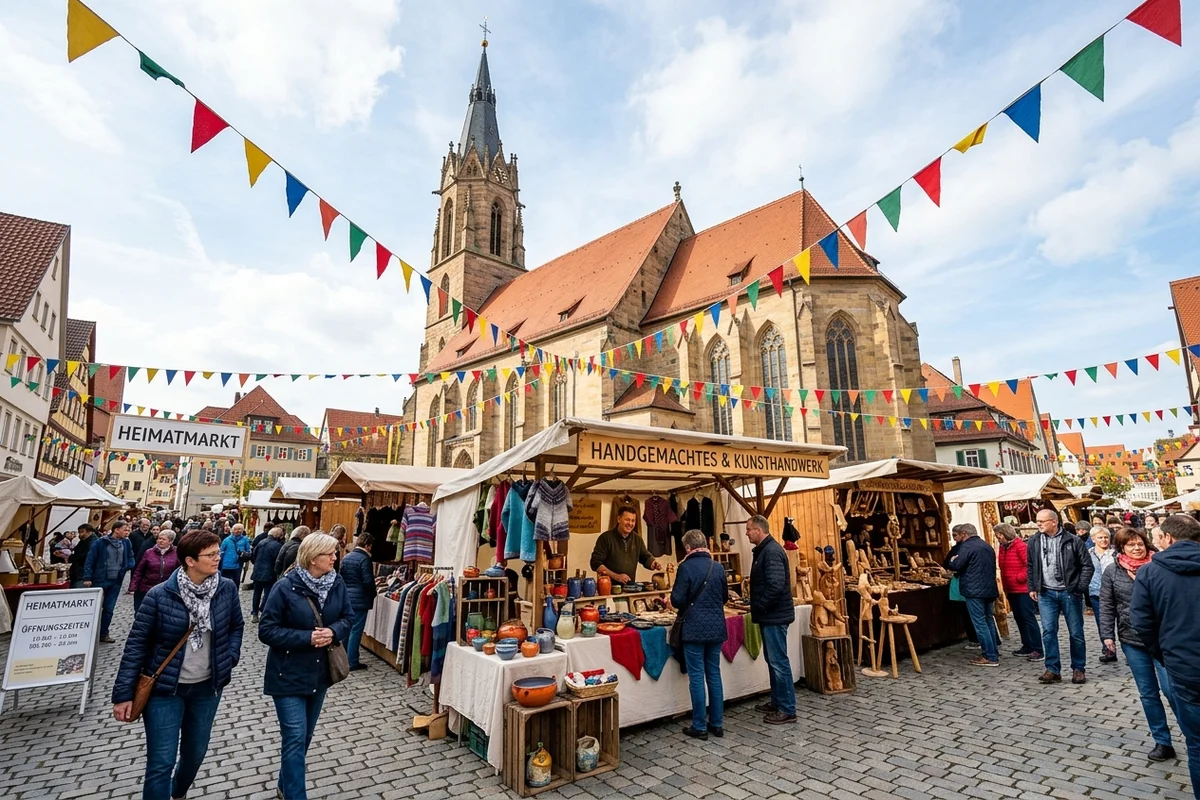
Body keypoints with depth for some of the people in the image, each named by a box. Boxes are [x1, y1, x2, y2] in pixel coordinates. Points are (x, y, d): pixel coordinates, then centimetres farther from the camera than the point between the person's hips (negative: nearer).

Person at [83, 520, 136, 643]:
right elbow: (90, 559, -10)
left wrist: (128, 566, -6)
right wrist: (87, 577, -14)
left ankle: (103, 633, 23)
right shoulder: (101, 542, -11)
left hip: (116, 581, 4)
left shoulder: (126, 543, 3)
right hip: (100, 580, -4)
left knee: (109, 609, 11)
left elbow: (130, 557, 14)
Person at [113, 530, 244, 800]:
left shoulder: (227, 589, -8)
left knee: (195, 753, 21)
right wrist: (123, 693, -9)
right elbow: (137, 644, -10)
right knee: (161, 764, 1)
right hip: (165, 689, -3)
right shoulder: (160, 595, -17)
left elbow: (236, 626, 8)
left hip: (208, 687, 4)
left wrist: (230, 658, -3)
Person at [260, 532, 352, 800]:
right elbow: (266, 630, -17)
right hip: (289, 674, -5)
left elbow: (347, 618, 3)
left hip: (320, 672, 6)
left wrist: (333, 632, -19)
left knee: (304, 736, 21)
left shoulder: (337, 583, -6)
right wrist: (307, 638, -25)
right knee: (295, 737, -4)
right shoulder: (285, 587, -19)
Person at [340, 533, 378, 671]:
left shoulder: (346, 557, 8)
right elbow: (368, 581, -17)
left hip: (346, 598, 8)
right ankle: (352, 662, 5)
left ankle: (344, 658, 27)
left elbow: (341, 576, 14)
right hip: (359, 600, -8)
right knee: (356, 631, -1)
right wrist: (373, 594, 0)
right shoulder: (364, 559, -16)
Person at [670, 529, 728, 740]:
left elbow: (677, 600, -12)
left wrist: (684, 606, 10)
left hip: (695, 629, -5)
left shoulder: (686, 567, -13)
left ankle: (700, 727, 12)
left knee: (697, 677, 4)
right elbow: (725, 597, 14)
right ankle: (717, 724, 22)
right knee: (714, 675, 14)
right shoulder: (718, 567, 2)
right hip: (716, 628, 5)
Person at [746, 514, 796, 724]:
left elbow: (775, 586, -27)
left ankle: (788, 710, 9)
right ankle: (777, 702, 29)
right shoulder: (764, 550, 12)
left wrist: (758, 607, -18)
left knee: (779, 662, -1)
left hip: (775, 616, -10)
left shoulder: (772, 551, -20)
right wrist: (755, 605, 11)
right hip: (770, 615, 10)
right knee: (773, 661, 18)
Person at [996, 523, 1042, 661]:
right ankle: (1027, 646, 23)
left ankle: (1037, 649, 2)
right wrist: (1005, 585, 13)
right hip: (1011, 589, 8)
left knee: (1028, 617, -4)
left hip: (1023, 588, -8)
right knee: (1019, 618, 13)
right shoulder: (1003, 547, 10)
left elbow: (1030, 564, -20)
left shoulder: (1020, 545, -14)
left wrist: (1020, 577, -15)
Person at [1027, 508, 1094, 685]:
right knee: (1048, 632, -1)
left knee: (1076, 632, 8)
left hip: (1069, 592, -2)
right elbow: (1031, 566, 13)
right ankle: (1053, 670, 6)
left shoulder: (1073, 541, -6)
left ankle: (1079, 669, 23)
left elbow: (1087, 565, -3)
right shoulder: (1033, 541, 4)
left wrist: (1080, 588, -9)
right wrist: (1032, 588, 8)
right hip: (1046, 593, 2)